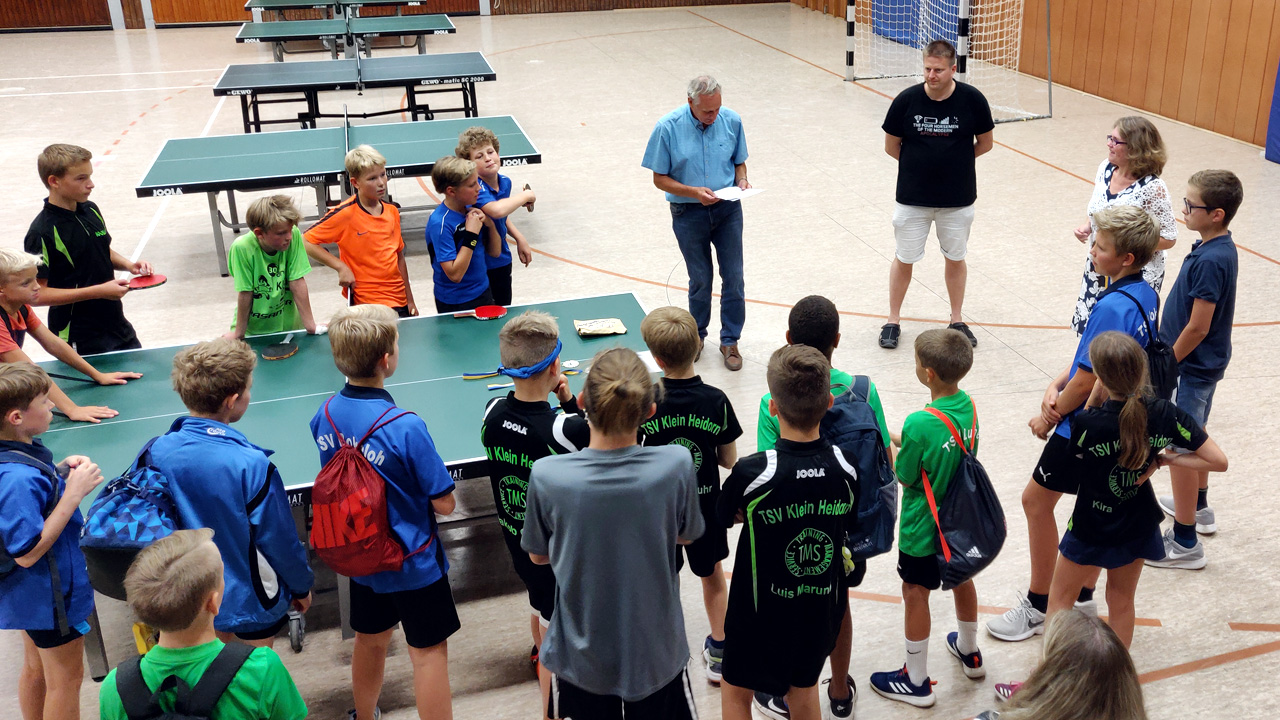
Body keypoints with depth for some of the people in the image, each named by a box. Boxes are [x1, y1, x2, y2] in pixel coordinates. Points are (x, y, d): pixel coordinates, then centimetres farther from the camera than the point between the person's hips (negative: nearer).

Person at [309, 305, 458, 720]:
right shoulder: (405, 428, -29)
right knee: (429, 653, 8)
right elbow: (444, 503, -20)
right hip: (413, 562, -7)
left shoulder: (324, 416, -9)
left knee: (370, 641, 26)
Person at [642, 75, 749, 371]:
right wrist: (694, 192, -21)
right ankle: (696, 336, 31)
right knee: (700, 280, 8)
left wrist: (742, 180, -13)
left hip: (727, 209, 2)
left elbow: (739, 161, 9)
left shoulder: (732, 121, -6)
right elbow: (660, 178, -8)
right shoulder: (668, 127, -14)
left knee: (733, 277, 1)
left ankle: (730, 341, 17)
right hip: (688, 213, -2)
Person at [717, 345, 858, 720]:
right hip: (822, 607, 4)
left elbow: (726, 517, -7)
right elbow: (849, 525, 2)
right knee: (804, 687, 27)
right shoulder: (845, 467, -16)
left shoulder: (751, 472, -28)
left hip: (761, 612, -4)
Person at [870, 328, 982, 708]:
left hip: (923, 527, -7)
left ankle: (916, 681, 24)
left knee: (915, 593, 10)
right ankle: (969, 652, 48)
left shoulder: (919, 424, -31)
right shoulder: (969, 406, -10)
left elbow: (904, 477, -18)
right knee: (961, 578, 26)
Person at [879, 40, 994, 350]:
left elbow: (985, 142, 3)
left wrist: (953, 161, 6)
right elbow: (891, 146, 0)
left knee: (956, 258, 15)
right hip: (912, 197, -1)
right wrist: (922, 163, 6)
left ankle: (957, 320, 32)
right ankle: (893, 321, 25)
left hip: (958, 198, 1)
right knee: (904, 259, 9)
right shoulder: (906, 100, -13)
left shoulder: (972, 99, -12)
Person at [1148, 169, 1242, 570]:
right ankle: (1199, 508, 45)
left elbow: (1197, 328, -26)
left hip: (1194, 365, -10)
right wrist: (1169, 356, 17)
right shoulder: (1222, 248, 2)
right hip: (1206, 361, 10)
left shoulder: (1210, 261, -28)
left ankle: (1184, 542, 8)